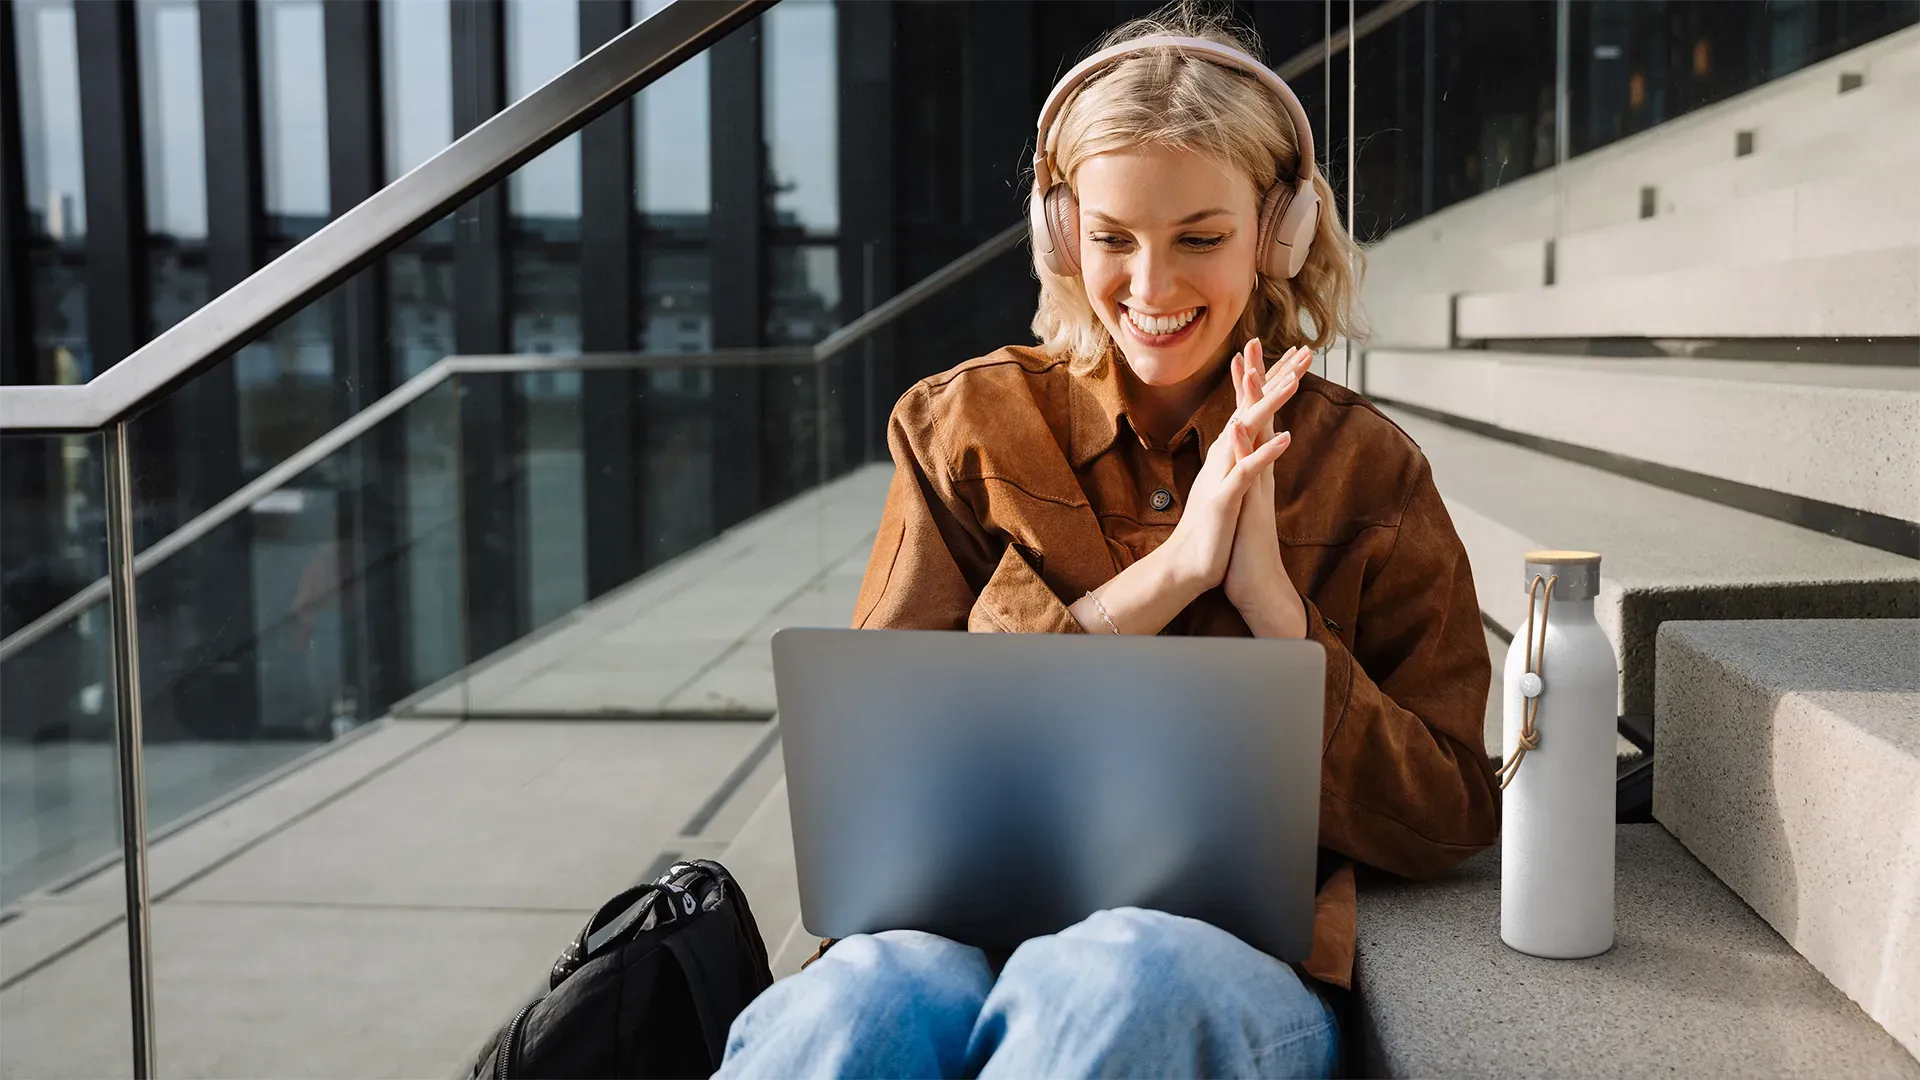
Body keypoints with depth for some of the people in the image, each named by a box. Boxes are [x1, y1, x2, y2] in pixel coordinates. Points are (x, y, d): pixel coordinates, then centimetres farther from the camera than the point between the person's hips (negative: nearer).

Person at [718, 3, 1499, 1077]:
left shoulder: (1368, 470, 7)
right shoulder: (964, 425, 9)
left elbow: (1444, 827, 5)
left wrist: (1274, 605, -10)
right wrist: (1168, 573, -10)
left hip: (1239, 949, 0)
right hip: (964, 929, 0)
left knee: (1130, 975, -37)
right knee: (864, 993, -36)